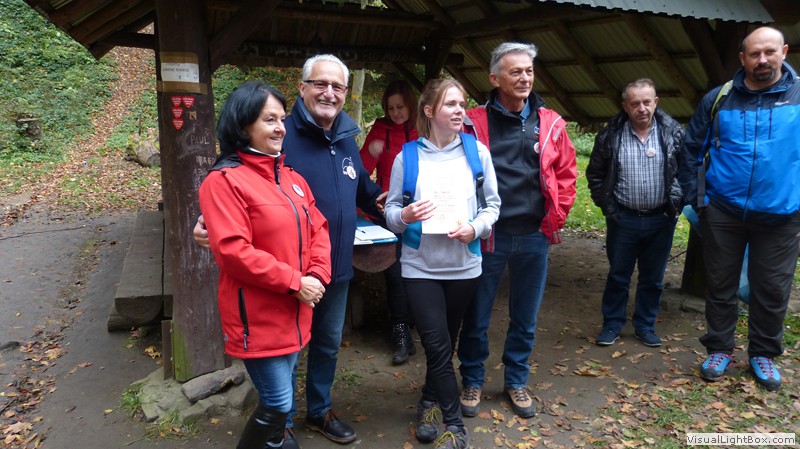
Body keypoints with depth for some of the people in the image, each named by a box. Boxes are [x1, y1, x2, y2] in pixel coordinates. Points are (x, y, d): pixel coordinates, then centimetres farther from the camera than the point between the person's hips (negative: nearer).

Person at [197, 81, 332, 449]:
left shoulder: (292, 178, 10)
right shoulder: (224, 181, -14)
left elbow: (317, 229, 10)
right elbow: (233, 251, -22)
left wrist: (317, 276, -7)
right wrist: (294, 282, -20)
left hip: (293, 313, 7)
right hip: (257, 316, -7)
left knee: (279, 398, 20)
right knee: (277, 404, 2)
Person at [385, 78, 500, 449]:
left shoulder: (477, 151, -2)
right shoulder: (407, 156, -5)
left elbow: (493, 204, 2)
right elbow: (390, 211, -2)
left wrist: (474, 228, -17)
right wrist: (405, 216, -25)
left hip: (464, 264, 2)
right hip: (420, 266, -2)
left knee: (446, 342, 17)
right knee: (437, 345, -3)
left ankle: (430, 402, 40)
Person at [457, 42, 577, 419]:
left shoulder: (550, 123, 4)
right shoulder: (474, 123, -4)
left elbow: (566, 173, 9)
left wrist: (556, 217, 3)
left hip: (534, 235, 3)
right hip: (487, 233, -2)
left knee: (525, 317, 15)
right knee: (476, 315, 9)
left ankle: (516, 381, 34)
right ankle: (472, 381, 29)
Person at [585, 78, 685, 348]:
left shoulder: (674, 133, -3)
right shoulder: (610, 135, -4)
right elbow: (595, 174, 5)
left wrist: (677, 205, -1)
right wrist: (607, 207, 1)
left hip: (661, 220, 1)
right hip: (623, 220, -1)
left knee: (653, 279, 12)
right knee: (618, 276, 10)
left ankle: (645, 326, 29)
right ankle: (612, 325, 24)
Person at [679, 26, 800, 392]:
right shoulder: (717, 99, 1)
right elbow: (692, 150, 7)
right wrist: (695, 198, 2)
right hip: (722, 212, 1)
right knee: (720, 284, 10)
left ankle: (763, 353, 29)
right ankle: (719, 348, 26)